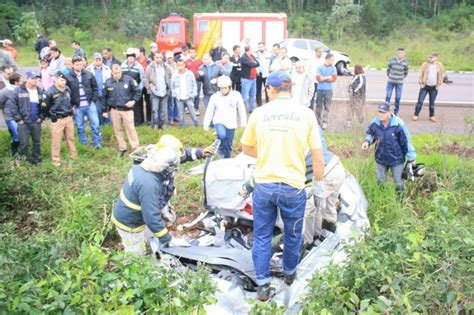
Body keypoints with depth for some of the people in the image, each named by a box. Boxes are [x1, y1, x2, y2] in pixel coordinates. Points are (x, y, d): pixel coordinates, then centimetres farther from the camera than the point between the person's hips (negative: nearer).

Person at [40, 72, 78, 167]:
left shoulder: (67, 89, 2)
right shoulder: (50, 92, -18)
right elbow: (44, 106, -10)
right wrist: (42, 117, -2)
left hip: (68, 118, 6)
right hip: (57, 120, -6)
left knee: (70, 137, 19)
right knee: (56, 141, 2)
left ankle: (73, 155, 35)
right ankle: (56, 160, 14)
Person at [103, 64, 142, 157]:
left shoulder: (128, 79, -6)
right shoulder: (108, 82, 2)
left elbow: (138, 90, 0)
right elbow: (105, 97, 10)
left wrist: (134, 100, -13)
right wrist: (105, 110, 10)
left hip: (127, 109, -3)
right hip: (114, 110, 3)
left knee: (130, 128, 0)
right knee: (117, 129, 9)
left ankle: (135, 148, 9)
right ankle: (122, 148, 22)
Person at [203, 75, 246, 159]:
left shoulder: (236, 95, -6)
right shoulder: (215, 97, -6)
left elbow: (241, 109, 5)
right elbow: (209, 111, 1)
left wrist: (243, 121, 9)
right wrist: (206, 124, 1)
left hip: (231, 124, 2)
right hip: (219, 122, -2)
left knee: (229, 145, 9)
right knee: (222, 135, -32)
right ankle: (221, 150, -4)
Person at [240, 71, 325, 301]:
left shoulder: (258, 113, -1)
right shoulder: (305, 114, -5)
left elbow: (246, 149, 10)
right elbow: (318, 155, -3)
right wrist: (318, 185, 7)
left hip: (264, 185, 1)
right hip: (293, 187, 0)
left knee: (262, 237, 14)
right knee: (292, 236, 20)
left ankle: (263, 285, 17)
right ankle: (289, 273, 41)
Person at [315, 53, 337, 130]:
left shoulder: (333, 68, 6)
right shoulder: (320, 67, 3)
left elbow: (334, 78, -6)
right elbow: (318, 78, -7)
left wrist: (323, 78, -7)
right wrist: (328, 77, -7)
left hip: (328, 90, 0)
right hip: (320, 89, 0)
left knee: (327, 107, -5)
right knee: (319, 107, 3)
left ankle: (325, 122, -4)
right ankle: (318, 122, 13)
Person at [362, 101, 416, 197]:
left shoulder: (398, 124, -23)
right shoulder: (374, 123, -14)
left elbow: (406, 141, -13)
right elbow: (370, 134, 8)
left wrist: (412, 158, -6)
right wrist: (367, 141, -14)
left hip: (396, 159, -3)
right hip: (380, 158, 3)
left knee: (398, 182, 14)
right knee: (380, 181, 21)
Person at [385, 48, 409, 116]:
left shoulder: (405, 62, -6)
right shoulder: (392, 60, -8)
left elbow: (406, 73, 9)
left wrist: (401, 79, 7)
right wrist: (389, 77, 10)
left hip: (399, 83, 0)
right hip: (390, 82, 0)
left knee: (398, 98, 2)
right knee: (388, 96, 0)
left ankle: (396, 112, 15)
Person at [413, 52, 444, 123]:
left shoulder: (440, 66, 0)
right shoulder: (424, 65, -6)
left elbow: (441, 76, 9)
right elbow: (420, 74, -2)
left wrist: (439, 85, 4)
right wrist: (421, 83, -6)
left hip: (434, 87, 2)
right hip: (425, 86, -1)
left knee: (432, 102, 10)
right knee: (420, 101, -3)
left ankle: (432, 116, 21)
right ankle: (416, 115, 5)